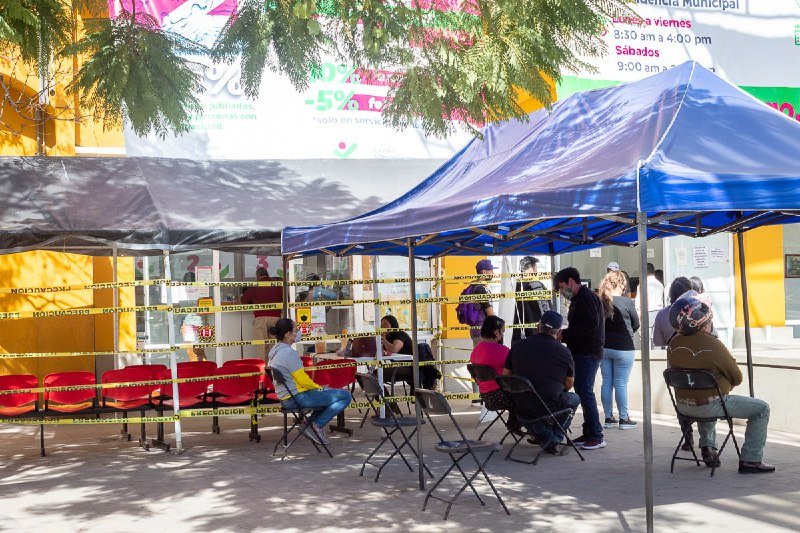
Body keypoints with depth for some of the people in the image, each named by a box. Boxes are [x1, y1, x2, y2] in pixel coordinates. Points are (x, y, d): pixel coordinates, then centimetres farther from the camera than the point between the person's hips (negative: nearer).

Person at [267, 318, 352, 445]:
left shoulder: (274, 350, 9)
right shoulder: (289, 352, -22)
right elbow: (303, 380, -19)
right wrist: (318, 387, -3)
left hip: (285, 398, 11)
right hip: (297, 398, -11)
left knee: (331, 393, 30)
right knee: (346, 396, -12)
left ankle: (310, 424, 17)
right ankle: (317, 425, -4)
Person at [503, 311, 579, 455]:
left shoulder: (518, 346, 4)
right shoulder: (564, 352, -4)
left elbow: (505, 376, 10)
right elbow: (568, 384, 7)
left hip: (521, 407, 3)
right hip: (549, 407, -3)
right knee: (574, 399, 26)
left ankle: (545, 437, 14)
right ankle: (555, 439, 15)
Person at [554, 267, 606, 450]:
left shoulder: (587, 297, -11)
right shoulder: (577, 300, 21)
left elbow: (591, 324, -23)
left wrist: (564, 334, -18)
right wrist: (563, 335, 9)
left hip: (588, 354, -10)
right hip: (581, 353, 10)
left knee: (584, 391, -13)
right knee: (582, 390, 10)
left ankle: (596, 436, -10)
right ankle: (589, 433, 16)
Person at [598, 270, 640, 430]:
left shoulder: (600, 301, -3)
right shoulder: (627, 302, -13)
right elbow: (636, 324, 0)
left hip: (603, 347, 4)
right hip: (623, 348, -4)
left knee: (606, 382, 10)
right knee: (621, 384, 2)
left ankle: (609, 418, 17)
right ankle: (624, 419, 9)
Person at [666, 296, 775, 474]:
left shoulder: (673, 344, -3)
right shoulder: (713, 345, -22)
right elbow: (737, 378, -12)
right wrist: (726, 384, 13)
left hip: (683, 405, 7)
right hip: (710, 406, -7)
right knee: (761, 409, 6)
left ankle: (708, 449, 35)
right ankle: (751, 460, 7)